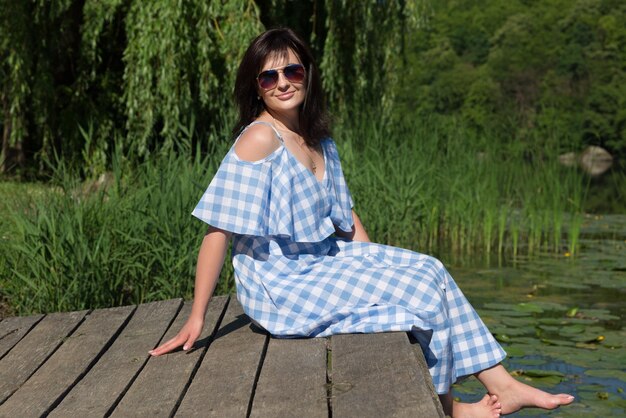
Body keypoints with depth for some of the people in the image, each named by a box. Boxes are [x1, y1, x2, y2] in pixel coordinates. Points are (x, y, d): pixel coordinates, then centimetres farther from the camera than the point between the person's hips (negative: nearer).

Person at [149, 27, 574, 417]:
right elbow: (218, 231, -19)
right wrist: (197, 319, -19)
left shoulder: (320, 142, 7)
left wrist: (380, 268, 8)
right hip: (282, 289, -8)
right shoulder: (260, 137, -18)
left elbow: (345, 215, 17)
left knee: (429, 270, 2)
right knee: (420, 292, -10)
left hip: (324, 262, 8)